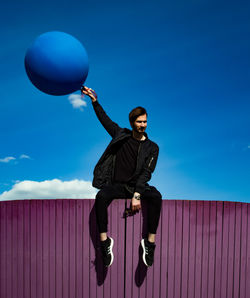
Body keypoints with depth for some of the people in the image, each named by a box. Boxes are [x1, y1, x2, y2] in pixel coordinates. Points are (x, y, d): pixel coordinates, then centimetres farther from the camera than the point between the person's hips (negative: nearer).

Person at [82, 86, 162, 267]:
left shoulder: (152, 147, 5)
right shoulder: (121, 135, 11)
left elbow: (146, 172, -6)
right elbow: (105, 119, 22)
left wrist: (137, 195, -19)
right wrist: (95, 101, 16)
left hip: (137, 186, -1)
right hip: (116, 185, 1)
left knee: (156, 197, -32)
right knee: (101, 196, -33)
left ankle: (150, 243, -25)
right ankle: (105, 242, -26)